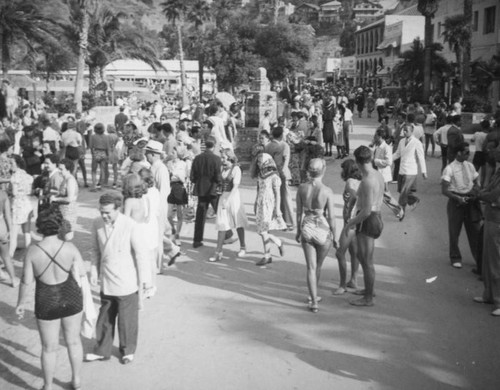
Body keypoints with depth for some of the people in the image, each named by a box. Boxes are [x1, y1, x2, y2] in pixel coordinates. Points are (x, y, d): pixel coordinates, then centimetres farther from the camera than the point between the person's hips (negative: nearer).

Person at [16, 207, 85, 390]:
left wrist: (21, 303, 4)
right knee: (73, 340, 25)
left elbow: (26, 281, -12)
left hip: (47, 303, -1)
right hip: (71, 298, 1)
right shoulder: (70, 247, -18)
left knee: (49, 347, 18)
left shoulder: (32, 251, -19)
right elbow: (82, 273, -6)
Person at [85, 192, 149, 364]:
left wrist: (142, 279, -7)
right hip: (107, 281, 4)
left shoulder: (130, 226, -20)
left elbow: (140, 253, -12)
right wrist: (94, 272, 3)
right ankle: (102, 350, 33)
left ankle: (128, 350, 31)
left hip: (126, 282, -4)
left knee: (127, 318, 11)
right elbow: (95, 250, 7)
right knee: (105, 317, 17)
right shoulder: (97, 224, -7)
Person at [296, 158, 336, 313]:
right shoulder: (327, 191, -16)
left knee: (311, 267, 7)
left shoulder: (302, 188, -7)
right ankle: (313, 296, 39)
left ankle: (314, 301, 2)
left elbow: (299, 212, 1)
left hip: (307, 229, 2)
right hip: (323, 230, -1)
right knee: (318, 265, 21)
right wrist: (334, 237, 1)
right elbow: (331, 217, -11)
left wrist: (298, 231, 15)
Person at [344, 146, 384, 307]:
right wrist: (355, 219, 21)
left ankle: (368, 298, 13)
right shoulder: (378, 175, 5)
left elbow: (367, 211, -26)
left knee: (367, 261, 2)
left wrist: (350, 223, -12)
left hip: (367, 221, -10)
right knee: (361, 256, 25)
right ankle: (369, 289, 39)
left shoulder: (367, 181, -24)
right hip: (376, 216, 10)